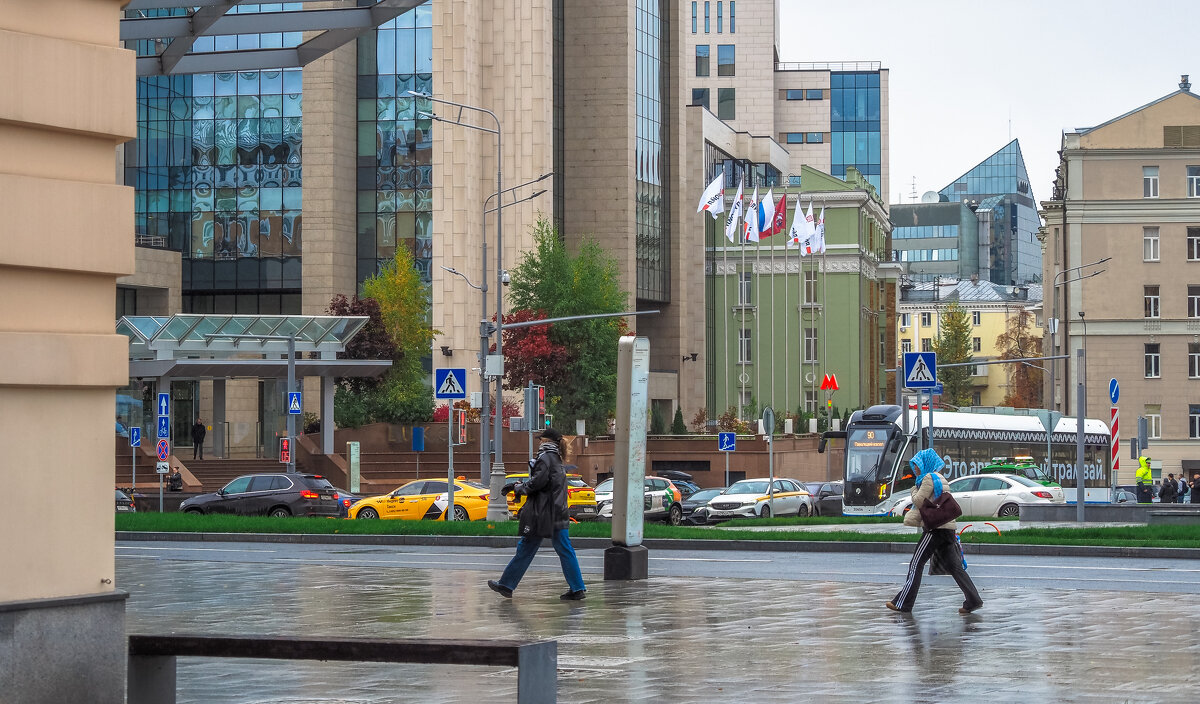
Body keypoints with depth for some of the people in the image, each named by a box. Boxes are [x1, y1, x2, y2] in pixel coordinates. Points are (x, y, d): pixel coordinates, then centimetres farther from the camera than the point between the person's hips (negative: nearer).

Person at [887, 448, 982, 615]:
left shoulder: (929, 478, -7)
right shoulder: (940, 479, 23)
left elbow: (918, 501, -11)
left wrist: (914, 491, 8)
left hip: (935, 528, -9)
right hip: (947, 528, 9)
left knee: (916, 565, -4)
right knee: (955, 566, 4)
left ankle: (903, 604, -2)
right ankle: (973, 600, -6)